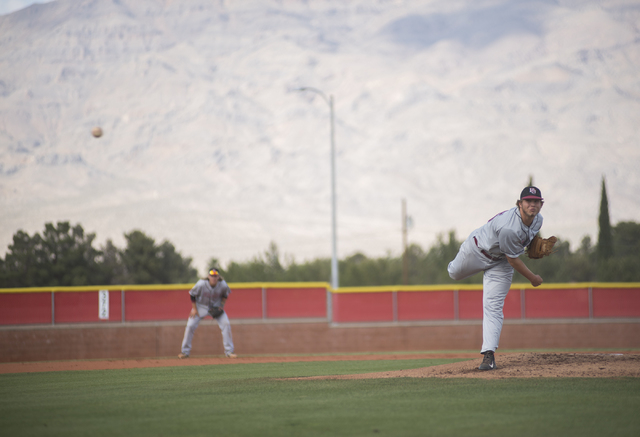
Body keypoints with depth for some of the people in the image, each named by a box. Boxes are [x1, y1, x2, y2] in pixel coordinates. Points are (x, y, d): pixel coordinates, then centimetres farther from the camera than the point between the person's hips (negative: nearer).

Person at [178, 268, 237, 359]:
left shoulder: (223, 285, -23)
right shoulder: (201, 284, -29)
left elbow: (225, 295, 0)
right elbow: (192, 295, -12)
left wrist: (221, 306, -10)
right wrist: (194, 309, -11)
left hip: (216, 307, 1)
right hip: (201, 306, -1)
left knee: (226, 325, -14)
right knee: (190, 326, -10)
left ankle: (229, 351, -3)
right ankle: (185, 351, 6)